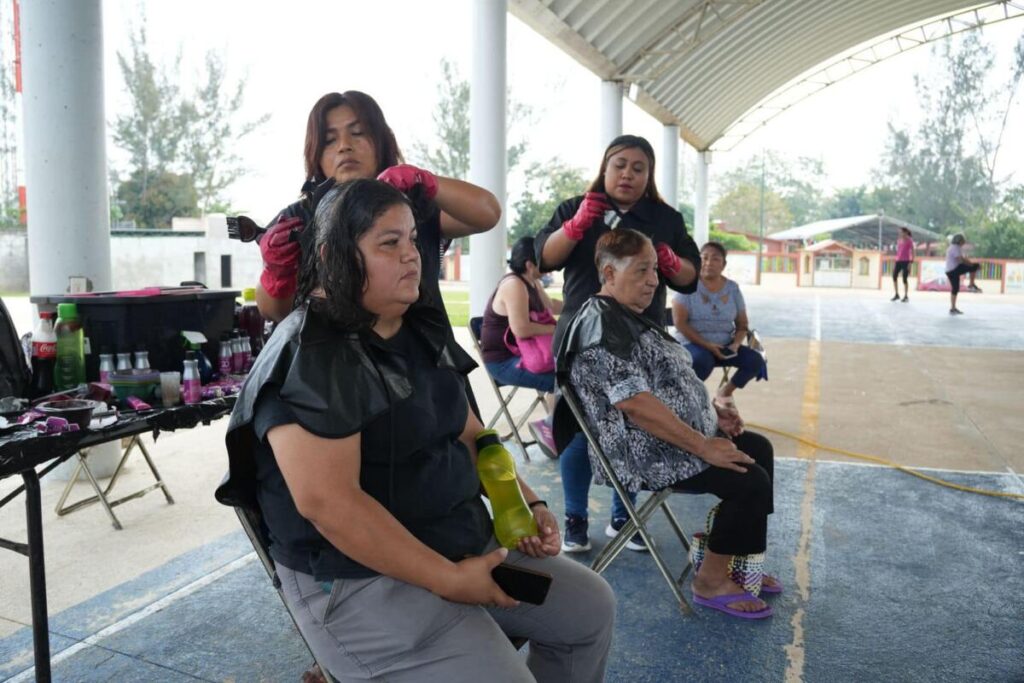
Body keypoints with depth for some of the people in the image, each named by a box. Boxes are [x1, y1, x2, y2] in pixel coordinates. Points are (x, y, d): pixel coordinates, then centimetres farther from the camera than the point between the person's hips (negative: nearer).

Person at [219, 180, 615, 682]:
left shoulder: (420, 331, 7)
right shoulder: (310, 359, -21)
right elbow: (326, 502, -28)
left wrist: (528, 504, 2)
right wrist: (448, 579, -24)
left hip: (465, 542, 9)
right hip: (362, 581, -8)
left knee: (591, 608, 13)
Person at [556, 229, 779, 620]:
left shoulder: (629, 318, 13)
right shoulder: (601, 325, -20)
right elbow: (635, 403, -28)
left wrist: (711, 410, 9)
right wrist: (704, 446, -24)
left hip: (682, 435, 11)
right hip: (647, 452, -11)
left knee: (759, 448, 16)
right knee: (752, 481, -15)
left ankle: (738, 562, 22)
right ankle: (711, 581, 3)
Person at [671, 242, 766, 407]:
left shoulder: (732, 288, 6)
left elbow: (742, 323, 11)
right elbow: (680, 322, -13)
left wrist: (736, 344, -11)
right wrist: (707, 345, -19)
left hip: (724, 345, 5)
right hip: (693, 343, -5)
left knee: (756, 361, -16)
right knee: (702, 361, -38)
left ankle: (726, 391, 9)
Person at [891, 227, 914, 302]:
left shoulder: (909, 241, -5)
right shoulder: (899, 241, 13)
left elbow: (912, 252, -7)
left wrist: (911, 263, -14)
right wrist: (895, 262, 14)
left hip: (906, 262, -6)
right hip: (898, 261, 6)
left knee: (904, 279, -4)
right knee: (894, 277, -1)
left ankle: (906, 296, 6)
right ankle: (896, 295, 10)